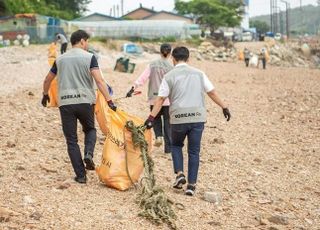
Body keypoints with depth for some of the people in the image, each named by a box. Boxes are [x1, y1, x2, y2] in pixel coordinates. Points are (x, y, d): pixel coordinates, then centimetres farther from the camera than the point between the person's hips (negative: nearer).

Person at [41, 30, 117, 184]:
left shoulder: (60, 59, 11)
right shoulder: (89, 57, -1)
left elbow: (47, 80, 22)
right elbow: (99, 81, -13)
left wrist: (45, 95, 39)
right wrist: (109, 101, -14)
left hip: (65, 103, 2)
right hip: (85, 101, -2)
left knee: (71, 140, 7)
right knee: (90, 129, 23)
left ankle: (81, 175, 3)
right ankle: (88, 154, -6)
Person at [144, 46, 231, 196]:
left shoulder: (169, 76, 1)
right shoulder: (198, 74, 9)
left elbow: (160, 99, -4)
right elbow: (212, 93, 10)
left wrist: (151, 117, -5)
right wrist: (224, 107, 19)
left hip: (178, 118, -1)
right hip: (197, 117, 1)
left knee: (176, 145, 23)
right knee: (194, 152, 9)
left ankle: (179, 174, 7)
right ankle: (191, 185, 7)